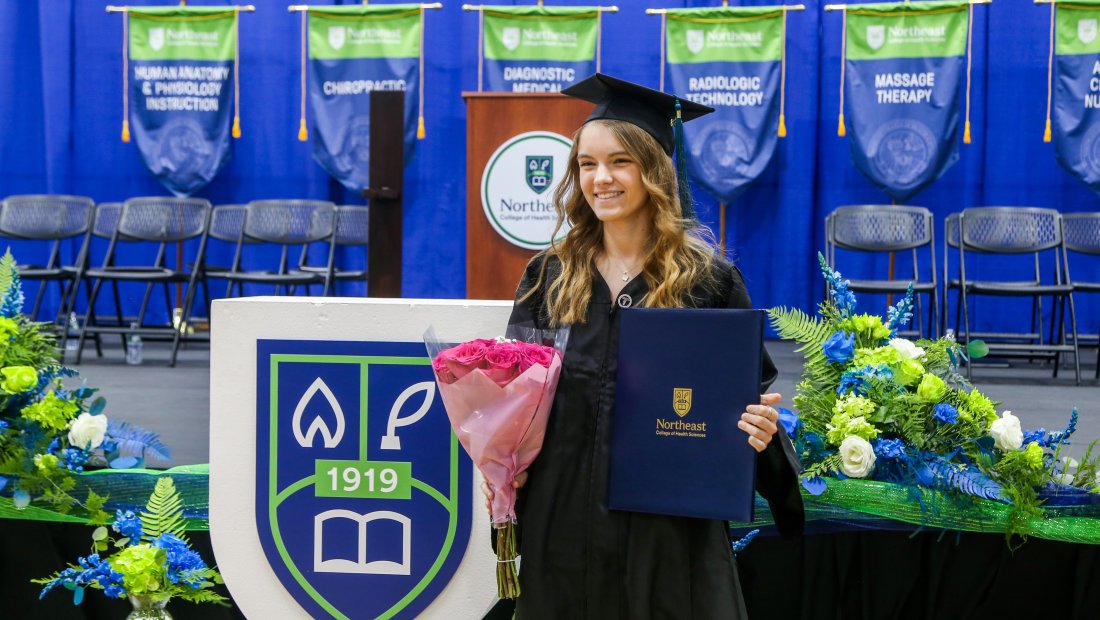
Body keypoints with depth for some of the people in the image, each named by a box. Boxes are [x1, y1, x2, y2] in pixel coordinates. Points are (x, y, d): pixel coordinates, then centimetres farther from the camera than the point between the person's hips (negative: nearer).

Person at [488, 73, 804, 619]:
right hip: (563, 526, 3)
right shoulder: (548, 277, 4)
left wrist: (759, 433, -21)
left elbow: (751, 395, 0)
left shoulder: (709, 280, -3)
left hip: (668, 531, -2)